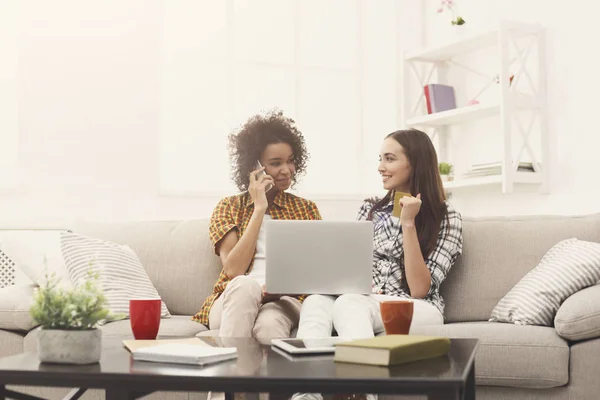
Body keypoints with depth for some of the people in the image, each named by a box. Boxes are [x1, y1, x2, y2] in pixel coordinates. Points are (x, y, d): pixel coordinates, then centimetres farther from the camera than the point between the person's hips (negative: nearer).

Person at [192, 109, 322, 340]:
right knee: (244, 285, -36)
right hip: (233, 303, 1)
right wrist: (260, 208, -7)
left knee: (269, 324, -37)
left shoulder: (306, 209, 14)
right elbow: (233, 270, -7)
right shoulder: (229, 207, 9)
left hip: (283, 302, 0)